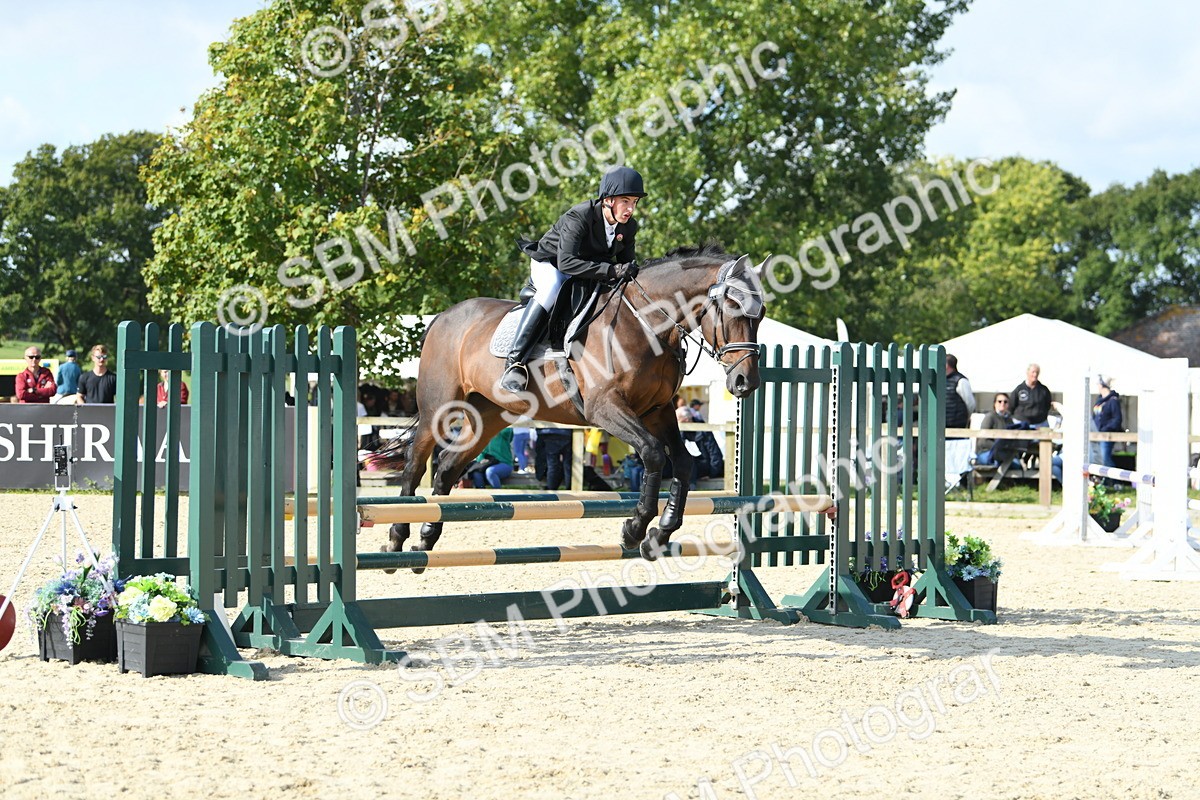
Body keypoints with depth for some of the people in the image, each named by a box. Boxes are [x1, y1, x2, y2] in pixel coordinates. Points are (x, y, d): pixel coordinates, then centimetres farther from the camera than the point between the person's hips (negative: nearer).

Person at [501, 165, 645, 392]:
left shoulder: (629, 227, -10)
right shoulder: (579, 217, -31)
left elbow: (626, 262, 2)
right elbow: (566, 262, -42)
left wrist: (630, 273, -24)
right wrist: (612, 270, -49)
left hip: (591, 268, 7)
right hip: (550, 263, -7)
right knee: (552, 288, -38)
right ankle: (514, 362, -43)